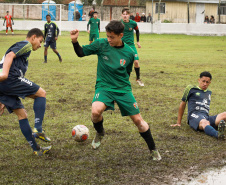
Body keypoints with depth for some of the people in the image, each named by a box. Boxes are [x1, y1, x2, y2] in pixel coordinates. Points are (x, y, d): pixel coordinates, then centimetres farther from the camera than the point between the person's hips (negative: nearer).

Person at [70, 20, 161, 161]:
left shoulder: (129, 53, -4)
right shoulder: (101, 44, -7)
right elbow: (81, 53, 0)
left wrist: (124, 88, 13)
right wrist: (75, 41, -17)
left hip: (123, 89, 1)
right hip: (104, 87, -1)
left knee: (138, 119, -1)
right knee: (96, 111, -30)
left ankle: (153, 150, 19)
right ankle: (100, 133, 5)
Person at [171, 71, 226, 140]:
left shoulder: (209, 92, 29)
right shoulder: (191, 89, 15)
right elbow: (183, 104, 19)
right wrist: (179, 123, 20)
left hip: (206, 117, 5)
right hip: (194, 116, -5)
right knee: (205, 123, -42)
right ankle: (218, 134, -74)